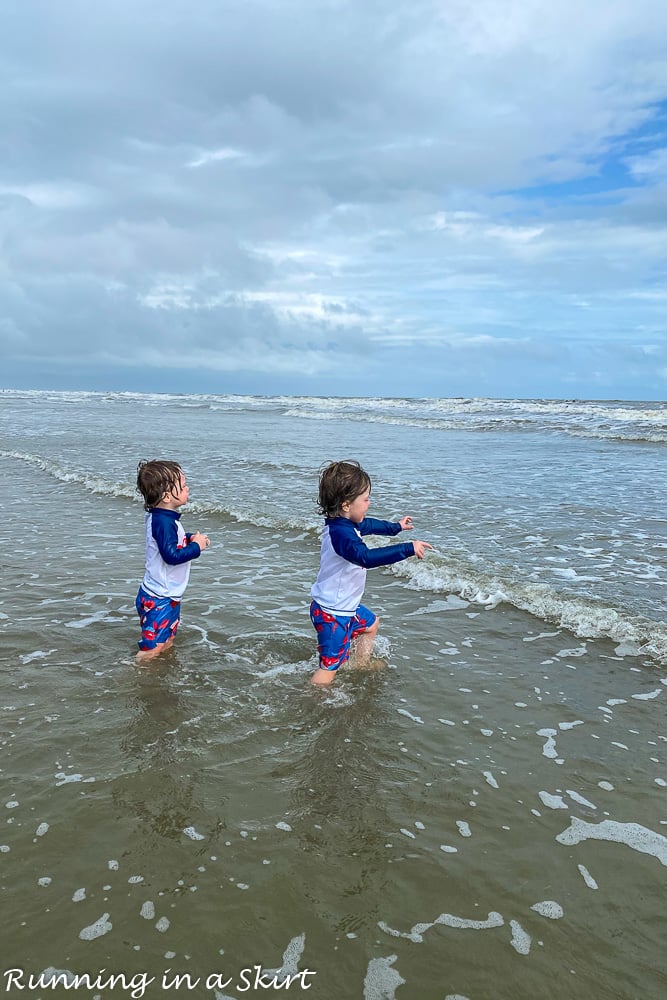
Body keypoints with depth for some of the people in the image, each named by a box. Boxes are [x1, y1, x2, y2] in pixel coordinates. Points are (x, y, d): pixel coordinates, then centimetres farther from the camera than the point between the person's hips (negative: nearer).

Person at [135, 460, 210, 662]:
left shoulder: (161, 517, 6)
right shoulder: (164, 522, -25)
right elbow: (171, 555, -31)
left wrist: (190, 538, 7)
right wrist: (196, 546, -18)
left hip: (168, 595, 10)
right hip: (157, 599, -10)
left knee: (167, 642, 21)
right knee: (152, 648, -2)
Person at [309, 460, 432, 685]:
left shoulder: (345, 523, 1)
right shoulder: (340, 533, -32)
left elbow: (369, 525, 23)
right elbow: (366, 557, -48)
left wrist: (396, 527, 38)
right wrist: (408, 549, -46)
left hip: (345, 604, 11)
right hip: (332, 613, -11)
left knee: (371, 624, 32)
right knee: (330, 664, -5)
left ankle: (360, 666, 50)